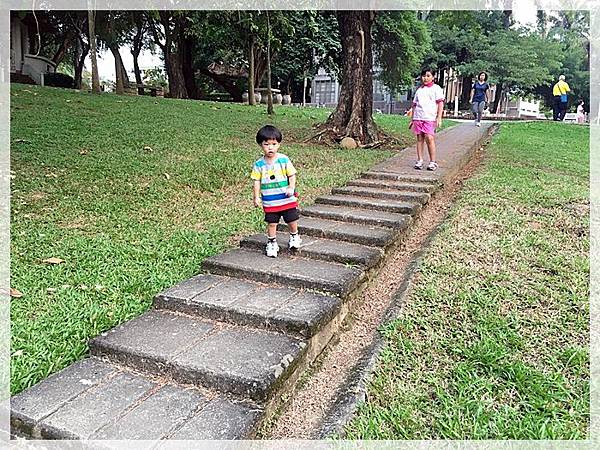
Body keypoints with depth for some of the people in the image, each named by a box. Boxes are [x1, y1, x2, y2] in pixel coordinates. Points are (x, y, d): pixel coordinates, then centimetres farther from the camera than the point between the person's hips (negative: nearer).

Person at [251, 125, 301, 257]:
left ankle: (294, 236, 39)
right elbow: (257, 181, 0)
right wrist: (256, 197, -4)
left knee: (292, 220, 12)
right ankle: (272, 243, 27)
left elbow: (292, 175, -3)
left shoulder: (284, 160, -8)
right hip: (269, 201, 1)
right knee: (271, 223, 9)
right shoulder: (259, 164, -4)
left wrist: (291, 188, -18)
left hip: (287, 199, 0)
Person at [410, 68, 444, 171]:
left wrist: (439, 118, -9)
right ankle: (419, 161, 5)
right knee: (419, 138, 2)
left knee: (429, 138, -12)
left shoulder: (436, 88, 7)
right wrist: (412, 120, 18)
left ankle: (432, 162, -6)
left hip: (430, 118, -4)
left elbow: (440, 103, 1)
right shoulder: (419, 90, 20)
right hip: (418, 117, 4)